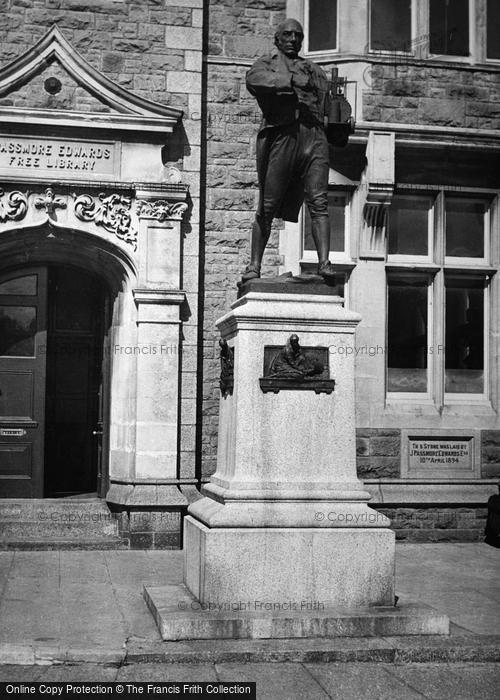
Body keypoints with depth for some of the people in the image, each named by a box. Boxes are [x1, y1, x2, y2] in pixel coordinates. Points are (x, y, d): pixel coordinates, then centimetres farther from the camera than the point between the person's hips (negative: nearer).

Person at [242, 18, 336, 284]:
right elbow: (254, 80, -7)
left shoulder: (315, 70, 31)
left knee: (318, 201, -11)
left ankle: (324, 262, -19)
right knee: (267, 206, -3)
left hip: (313, 135, 3)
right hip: (280, 134, -3)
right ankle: (254, 265, 2)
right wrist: (292, 80, -12)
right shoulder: (266, 63, 17)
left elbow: (328, 108, 27)